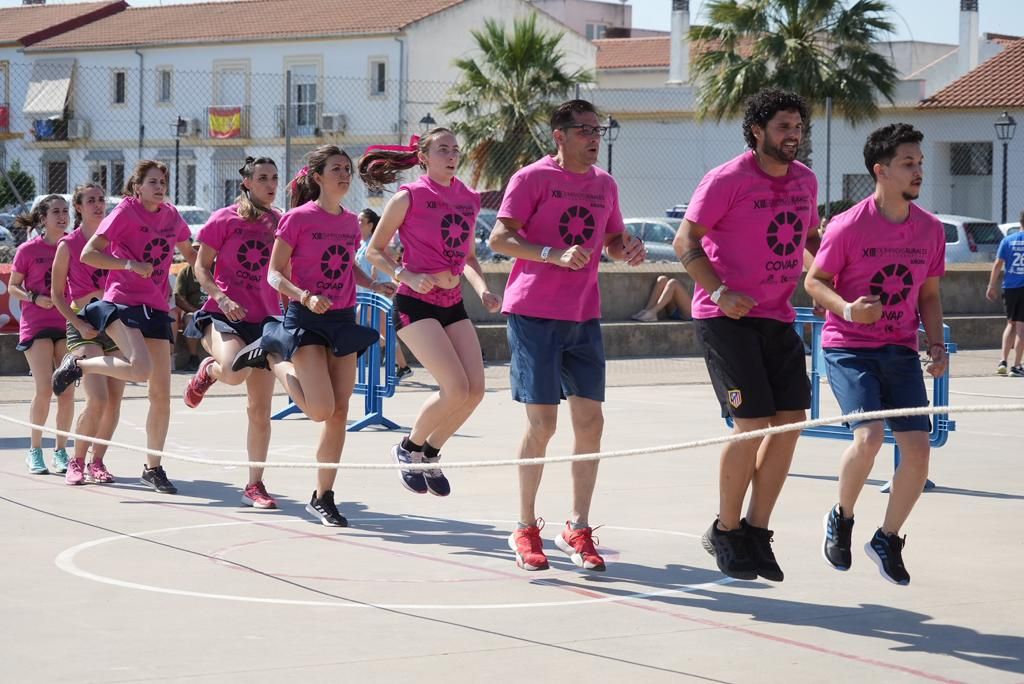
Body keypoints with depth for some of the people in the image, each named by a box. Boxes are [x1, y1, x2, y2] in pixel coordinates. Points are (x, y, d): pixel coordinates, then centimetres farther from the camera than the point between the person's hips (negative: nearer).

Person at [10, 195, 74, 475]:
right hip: (36, 324, -3)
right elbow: (12, 287, 3)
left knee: (67, 391, 0)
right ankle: (34, 451, 4)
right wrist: (35, 298, -14)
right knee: (44, 389, -11)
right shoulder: (28, 249, -3)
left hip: (67, 324, 3)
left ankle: (61, 451, 11)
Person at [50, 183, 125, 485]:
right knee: (98, 399, -18)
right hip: (83, 326, -4)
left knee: (115, 400, 1)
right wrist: (79, 324, -11)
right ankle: (77, 462, -1)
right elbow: (57, 295, 1)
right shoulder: (68, 244, -2)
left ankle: (97, 461, 17)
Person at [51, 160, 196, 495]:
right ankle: (77, 365, -3)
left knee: (162, 391, 1)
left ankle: (153, 468, 13)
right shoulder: (125, 211, -5)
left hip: (156, 307, 6)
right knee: (141, 368, -30)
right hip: (122, 301, -6)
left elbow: (189, 254, 30)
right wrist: (129, 264, -20)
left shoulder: (171, 216, 11)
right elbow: (88, 254, -10)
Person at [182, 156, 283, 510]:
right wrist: (223, 298, -15)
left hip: (265, 320, 4)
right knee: (234, 371, -34)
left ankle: (254, 485, 12)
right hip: (224, 314, -4)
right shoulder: (225, 219, -2)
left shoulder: (280, 223, 8)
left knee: (260, 409, 1)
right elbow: (201, 267, 0)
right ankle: (208, 370, 5)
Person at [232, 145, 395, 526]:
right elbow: (274, 273, -8)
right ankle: (271, 355, 11)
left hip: (343, 320, 6)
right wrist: (305, 297, -25)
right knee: (321, 409, -15)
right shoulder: (298, 218, -9)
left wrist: (375, 285, 6)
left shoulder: (351, 222, 9)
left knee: (340, 412, 1)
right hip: (305, 320, -6)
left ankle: (323, 496, 10)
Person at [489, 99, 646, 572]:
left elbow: (613, 240, 26)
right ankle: (525, 528, 9)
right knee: (542, 422, -5)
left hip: (584, 318, 6)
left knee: (590, 421, 1)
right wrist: (555, 254, -23)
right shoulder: (534, 178, -5)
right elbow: (499, 238, -10)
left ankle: (578, 528, 12)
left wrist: (629, 249, 1)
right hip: (534, 315, -6)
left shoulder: (604, 185, 14)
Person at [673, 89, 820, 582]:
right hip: (726, 317, -7)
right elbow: (685, 240, -10)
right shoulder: (727, 180, -10)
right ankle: (725, 532, 6)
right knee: (752, 423, -12)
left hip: (778, 318, 7)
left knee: (790, 420, 1)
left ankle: (755, 530, 14)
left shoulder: (805, 180, 11)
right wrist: (719, 291, -23)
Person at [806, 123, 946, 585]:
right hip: (848, 348, -5)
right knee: (869, 435, -23)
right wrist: (847, 308, -20)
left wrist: (936, 344, 1)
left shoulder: (930, 229, 3)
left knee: (918, 449, -6)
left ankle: (888, 539, 16)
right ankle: (841, 519, 6)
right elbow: (814, 280, -2)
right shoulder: (848, 226, -11)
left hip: (900, 351, 5)